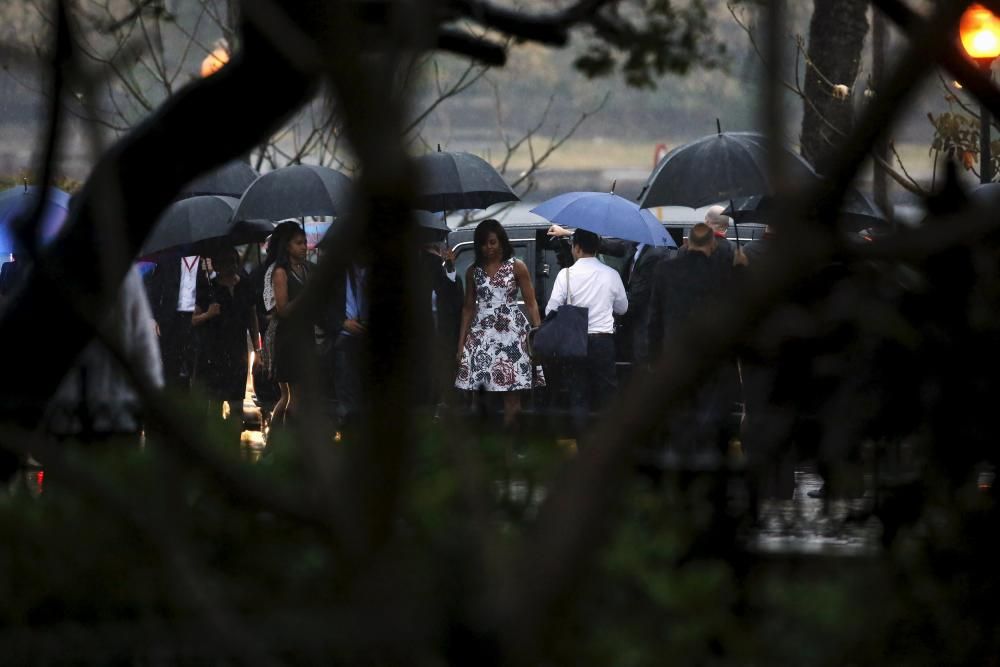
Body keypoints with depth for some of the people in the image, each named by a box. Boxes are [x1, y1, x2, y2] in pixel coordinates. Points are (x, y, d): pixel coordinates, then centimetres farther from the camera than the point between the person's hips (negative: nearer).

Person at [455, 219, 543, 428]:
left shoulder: (516, 267, 4)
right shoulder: (473, 271, 12)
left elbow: (531, 303, 2)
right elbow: (468, 308, 15)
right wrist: (461, 344, 10)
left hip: (511, 331, -2)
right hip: (482, 332, 2)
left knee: (511, 396, -7)